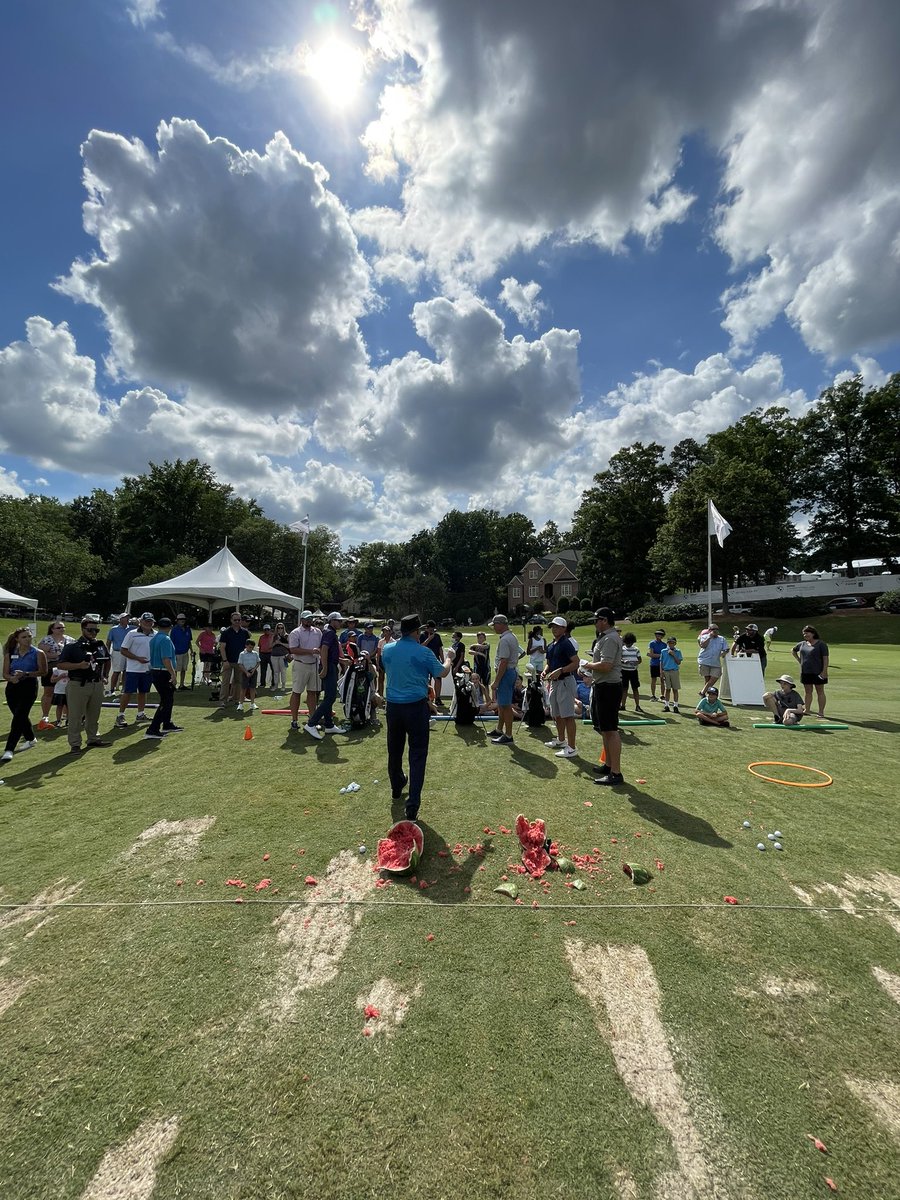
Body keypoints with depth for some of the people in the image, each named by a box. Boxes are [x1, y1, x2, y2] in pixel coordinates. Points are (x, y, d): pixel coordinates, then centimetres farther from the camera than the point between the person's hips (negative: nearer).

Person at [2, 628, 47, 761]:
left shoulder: (38, 653, -4)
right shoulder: (10, 654, 6)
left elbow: (43, 671, -6)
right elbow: (5, 674, 5)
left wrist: (26, 674, -19)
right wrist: (12, 678, -17)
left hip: (29, 687, -4)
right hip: (12, 688, 4)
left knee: (18, 717, -12)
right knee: (22, 716, 16)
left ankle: (9, 750, -9)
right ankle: (30, 739, 38)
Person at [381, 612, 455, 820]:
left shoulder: (387, 649, 0)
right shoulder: (423, 652, -12)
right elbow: (442, 672, 1)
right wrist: (448, 658, 21)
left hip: (392, 706, 5)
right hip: (416, 707, -5)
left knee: (394, 750, 20)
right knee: (417, 755, 1)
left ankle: (397, 789, 42)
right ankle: (412, 805, -3)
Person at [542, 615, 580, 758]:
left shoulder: (566, 643, -13)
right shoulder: (550, 646, 14)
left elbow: (576, 663, -18)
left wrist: (560, 670, -27)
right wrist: (545, 671, 3)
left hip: (565, 681, -10)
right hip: (554, 682, 10)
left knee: (568, 715, -7)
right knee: (556, 714, 19)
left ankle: (571, 748, -2)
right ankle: (561, 740, 34)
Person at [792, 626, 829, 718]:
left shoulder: (821, 644, -6)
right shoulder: (802, 644, 10)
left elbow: (825, 659, -12)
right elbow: (793, 651, 28)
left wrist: (824, 671, -18)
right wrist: (799, 660, 15)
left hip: (817, 672, -5)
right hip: (805, 672, 5)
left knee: (820, 692, 3)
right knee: (808, 692, 11)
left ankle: (821, 712, 7)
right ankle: (807, 711, 17)